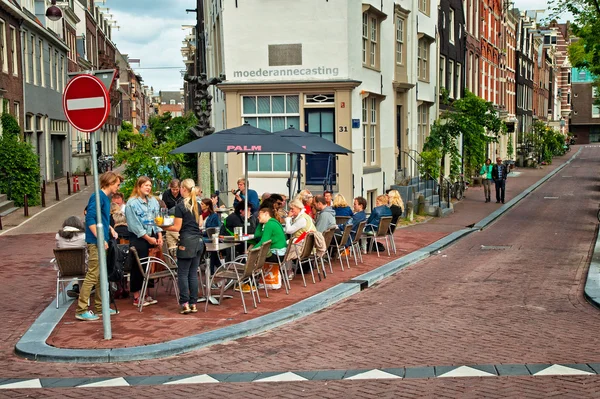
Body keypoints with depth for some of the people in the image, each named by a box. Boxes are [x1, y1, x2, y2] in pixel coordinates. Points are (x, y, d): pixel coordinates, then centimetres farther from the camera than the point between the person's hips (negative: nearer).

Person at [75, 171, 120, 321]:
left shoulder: (105, 198, 15)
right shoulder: (98, 196, -14)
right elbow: (90, 219, -22)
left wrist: (111, 229, 13)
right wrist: (100, 239, -22)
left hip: (101, 243, 10)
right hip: (96, 243, -10)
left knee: (101, 275, 15)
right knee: (92, 275, -9)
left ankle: (100, 307, 23)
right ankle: (81, 310, -5)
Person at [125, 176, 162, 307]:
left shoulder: (153, 201, 10)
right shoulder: (132, 203, -9)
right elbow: (134, 224, -13)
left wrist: (159, 236, -1)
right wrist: (148, 238, -13)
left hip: (152, 237, 6)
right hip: (138, 238, -6)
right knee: (138, 267, 0)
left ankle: (144, 294, 20)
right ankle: (137, 297, 7)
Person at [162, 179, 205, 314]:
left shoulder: (180, 205, -8)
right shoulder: (197, 205, 11)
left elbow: (177, 227, -7)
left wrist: (163, 227, 5)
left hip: (187, 241, -6)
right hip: (199, 240, 6)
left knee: (183, 274, 0)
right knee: (193, 273, 8)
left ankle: (185, 303, -3)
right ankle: (193, 303, 8)